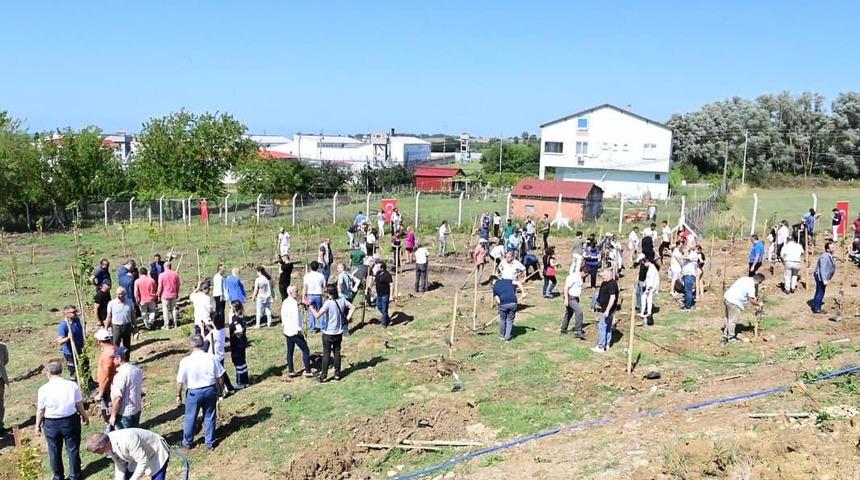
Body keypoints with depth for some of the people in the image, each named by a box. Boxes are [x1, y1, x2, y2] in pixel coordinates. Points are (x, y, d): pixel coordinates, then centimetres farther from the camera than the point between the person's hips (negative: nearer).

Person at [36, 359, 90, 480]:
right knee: (73, 449, 16)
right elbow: (79, 405, -3)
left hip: (51, 424, 0)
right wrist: (84, 416, 15)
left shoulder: (43, 389, -15)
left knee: (54, 452, 18)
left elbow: (40, 411, -6)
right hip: (71, 420, 1)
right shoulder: (72, 385, -13)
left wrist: (38, 425, 10)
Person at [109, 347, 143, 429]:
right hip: (137, 410, 8)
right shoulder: (137, 370, 4)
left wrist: (113, 416, -15)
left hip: (124, 414, -8)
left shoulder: (121, 374, -21)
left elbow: (118, 398, -22)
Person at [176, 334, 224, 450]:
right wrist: (220, 391, 11)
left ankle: (187, 442, 33)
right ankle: (210, 442, 28)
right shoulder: (212, 358, -12)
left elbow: (180, 381, -9)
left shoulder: (185, 361, -17)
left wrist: (178, 395, 7)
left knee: (190, 418, 17)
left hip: (194, 392, -2)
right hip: (210, 390, 2)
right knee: (209, 417, 17)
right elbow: (219, 378, -4)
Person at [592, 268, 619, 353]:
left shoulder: (611, 284, -23)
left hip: (607, 309, -11)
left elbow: (612, 298, -29)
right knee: (608, 326, 17)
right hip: (605, 308, 11)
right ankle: (607, 344, 27)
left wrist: (607, 310, -29)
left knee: (602, 327, -5)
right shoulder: (605, 282, 9)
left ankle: (601, 347, 0)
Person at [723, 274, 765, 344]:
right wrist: (758, 304, 4)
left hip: (727, 297, 9)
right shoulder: (751, 286, -15)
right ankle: (731, 337, 13)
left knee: (728, 318, 20)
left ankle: (725, 334, 31)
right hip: (734, 302, -9)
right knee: (733, 320, 4)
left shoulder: (745, 279, 10)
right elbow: (751, 300, -10)